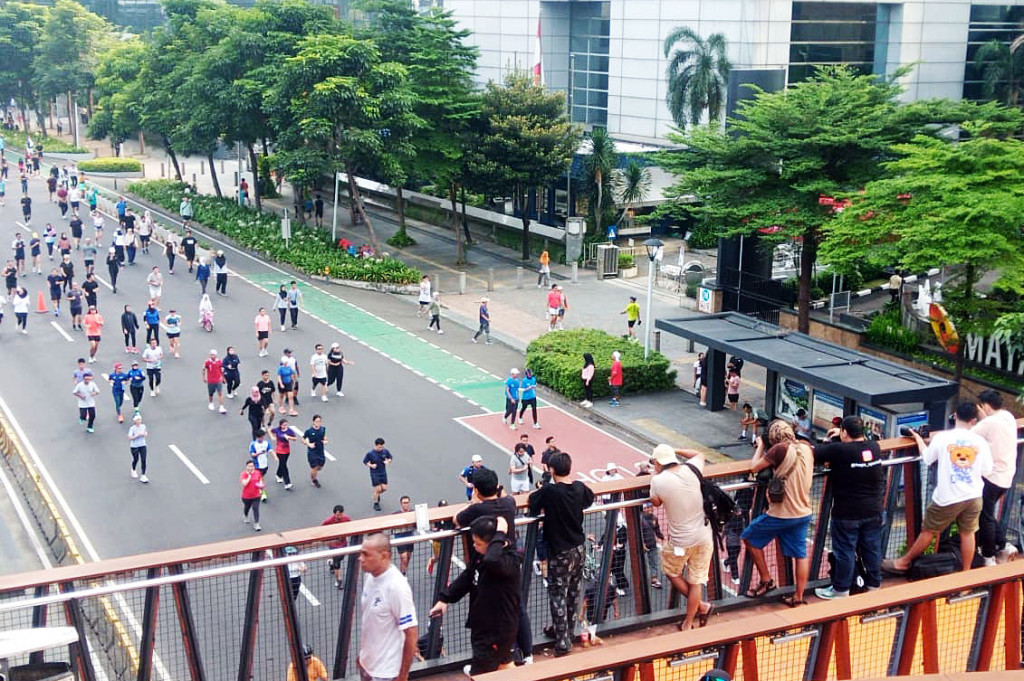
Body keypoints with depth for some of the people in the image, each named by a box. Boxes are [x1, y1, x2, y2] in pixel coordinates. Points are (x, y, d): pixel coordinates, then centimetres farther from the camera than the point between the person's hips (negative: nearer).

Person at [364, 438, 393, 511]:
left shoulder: (385, 451, -7)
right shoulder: (370, 454, -17)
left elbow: (390, 458, 9)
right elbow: (365, 462, -6)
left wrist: (388, 461, -13)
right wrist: (371, 465, -22)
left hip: (383, 473, 4)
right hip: (375, 474, -4)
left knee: (384, 488, 6)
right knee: (378, 489, -3)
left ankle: (377, 495, 40)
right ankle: (376, 504, 17)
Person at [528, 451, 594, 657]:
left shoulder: (549, 491, -22)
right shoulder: (579, 488, -4)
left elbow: (533, 505, -9)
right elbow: (589, 499, 17)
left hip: (559, 552, -6)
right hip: (578, 548, 6)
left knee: (558, 595, 2)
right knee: (574, 592, 19)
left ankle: (562, 642, 1)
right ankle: (568, 630, 35)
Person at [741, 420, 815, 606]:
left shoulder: (780, 449, -20)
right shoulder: (806, 448, 1)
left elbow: (754, 467, -14)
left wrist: (760, 446, 1)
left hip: (782, 514, -7)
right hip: (804, 513, 7)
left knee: (749, 537, 13)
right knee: (800, 555, 13)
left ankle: (766, 581, 16)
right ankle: (798, 598, 19)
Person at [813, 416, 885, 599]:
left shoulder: (838, 450, -20)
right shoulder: (874, 447, -1)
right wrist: (842, 435, 23)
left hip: (847, 513, -5)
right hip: (874, 511, 5)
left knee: (844, 551, 6)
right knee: (872, 549, 16)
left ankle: (840, 589, 16)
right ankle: (874, 583, 29)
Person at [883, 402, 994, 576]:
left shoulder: (942, 437, -11)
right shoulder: (981, 442, -5)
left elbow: (927, 459, 4)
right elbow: (986, 471, 3)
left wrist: (918, 439, 20)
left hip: (947, 498, -2)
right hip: (974, 497, 2)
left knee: (928, 531, 11)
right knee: (968, 534, 15)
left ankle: (903, 563, 26)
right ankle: (966, 574, 25)